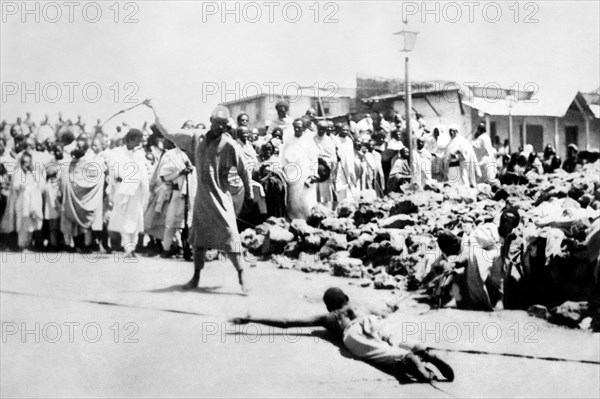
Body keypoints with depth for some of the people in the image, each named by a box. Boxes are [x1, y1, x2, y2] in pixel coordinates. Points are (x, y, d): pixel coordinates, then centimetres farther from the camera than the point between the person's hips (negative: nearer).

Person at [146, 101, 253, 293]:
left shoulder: (229, 145, -10)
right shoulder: (195, 137, 1)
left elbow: (243, 170, -2)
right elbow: (167, 133, 7)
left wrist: (249, 193, 4)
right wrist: (153, 109, 6)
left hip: (221, 197, -4)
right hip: (201, 196, 4)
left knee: (230, 236, -10)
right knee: (199, 237, 11)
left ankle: (242, 275, -1)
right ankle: (196, 277, 21)